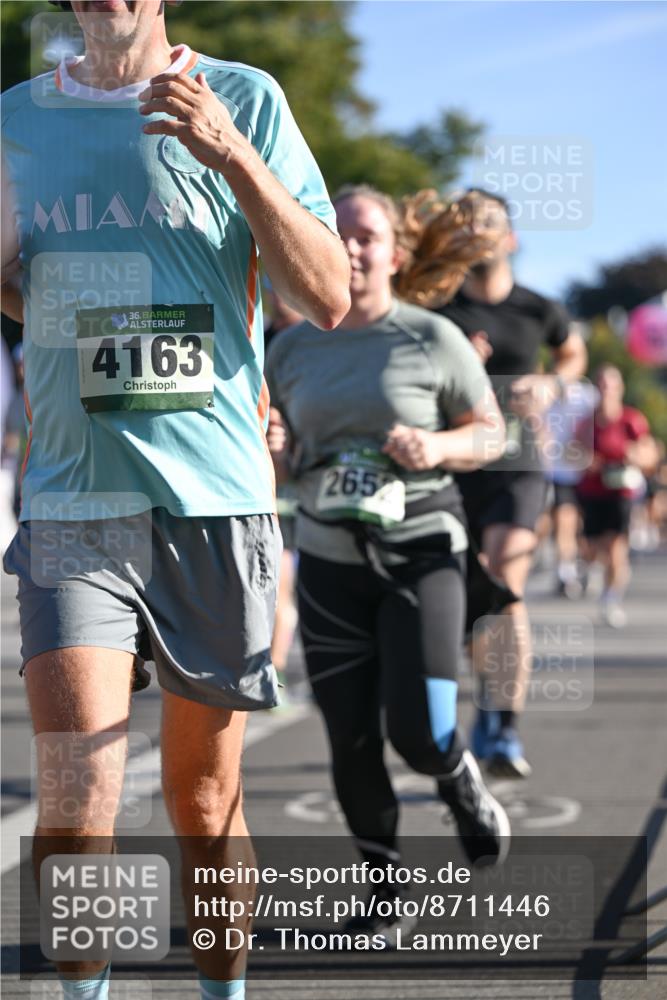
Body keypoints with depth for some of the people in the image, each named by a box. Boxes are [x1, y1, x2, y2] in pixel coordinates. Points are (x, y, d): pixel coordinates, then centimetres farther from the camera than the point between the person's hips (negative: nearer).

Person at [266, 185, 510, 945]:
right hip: (329, 561, 3)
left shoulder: (432, 338, -3)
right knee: (352, 741, 2)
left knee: (420, 731, -14)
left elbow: (491, 433, 3)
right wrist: (274, 448, -10)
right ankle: (385, 893, 19)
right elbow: (286, 467, 13)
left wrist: (438, 446, -17)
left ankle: (465, 788, 22)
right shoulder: (292, 348, 6)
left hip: (422, 551, -3)